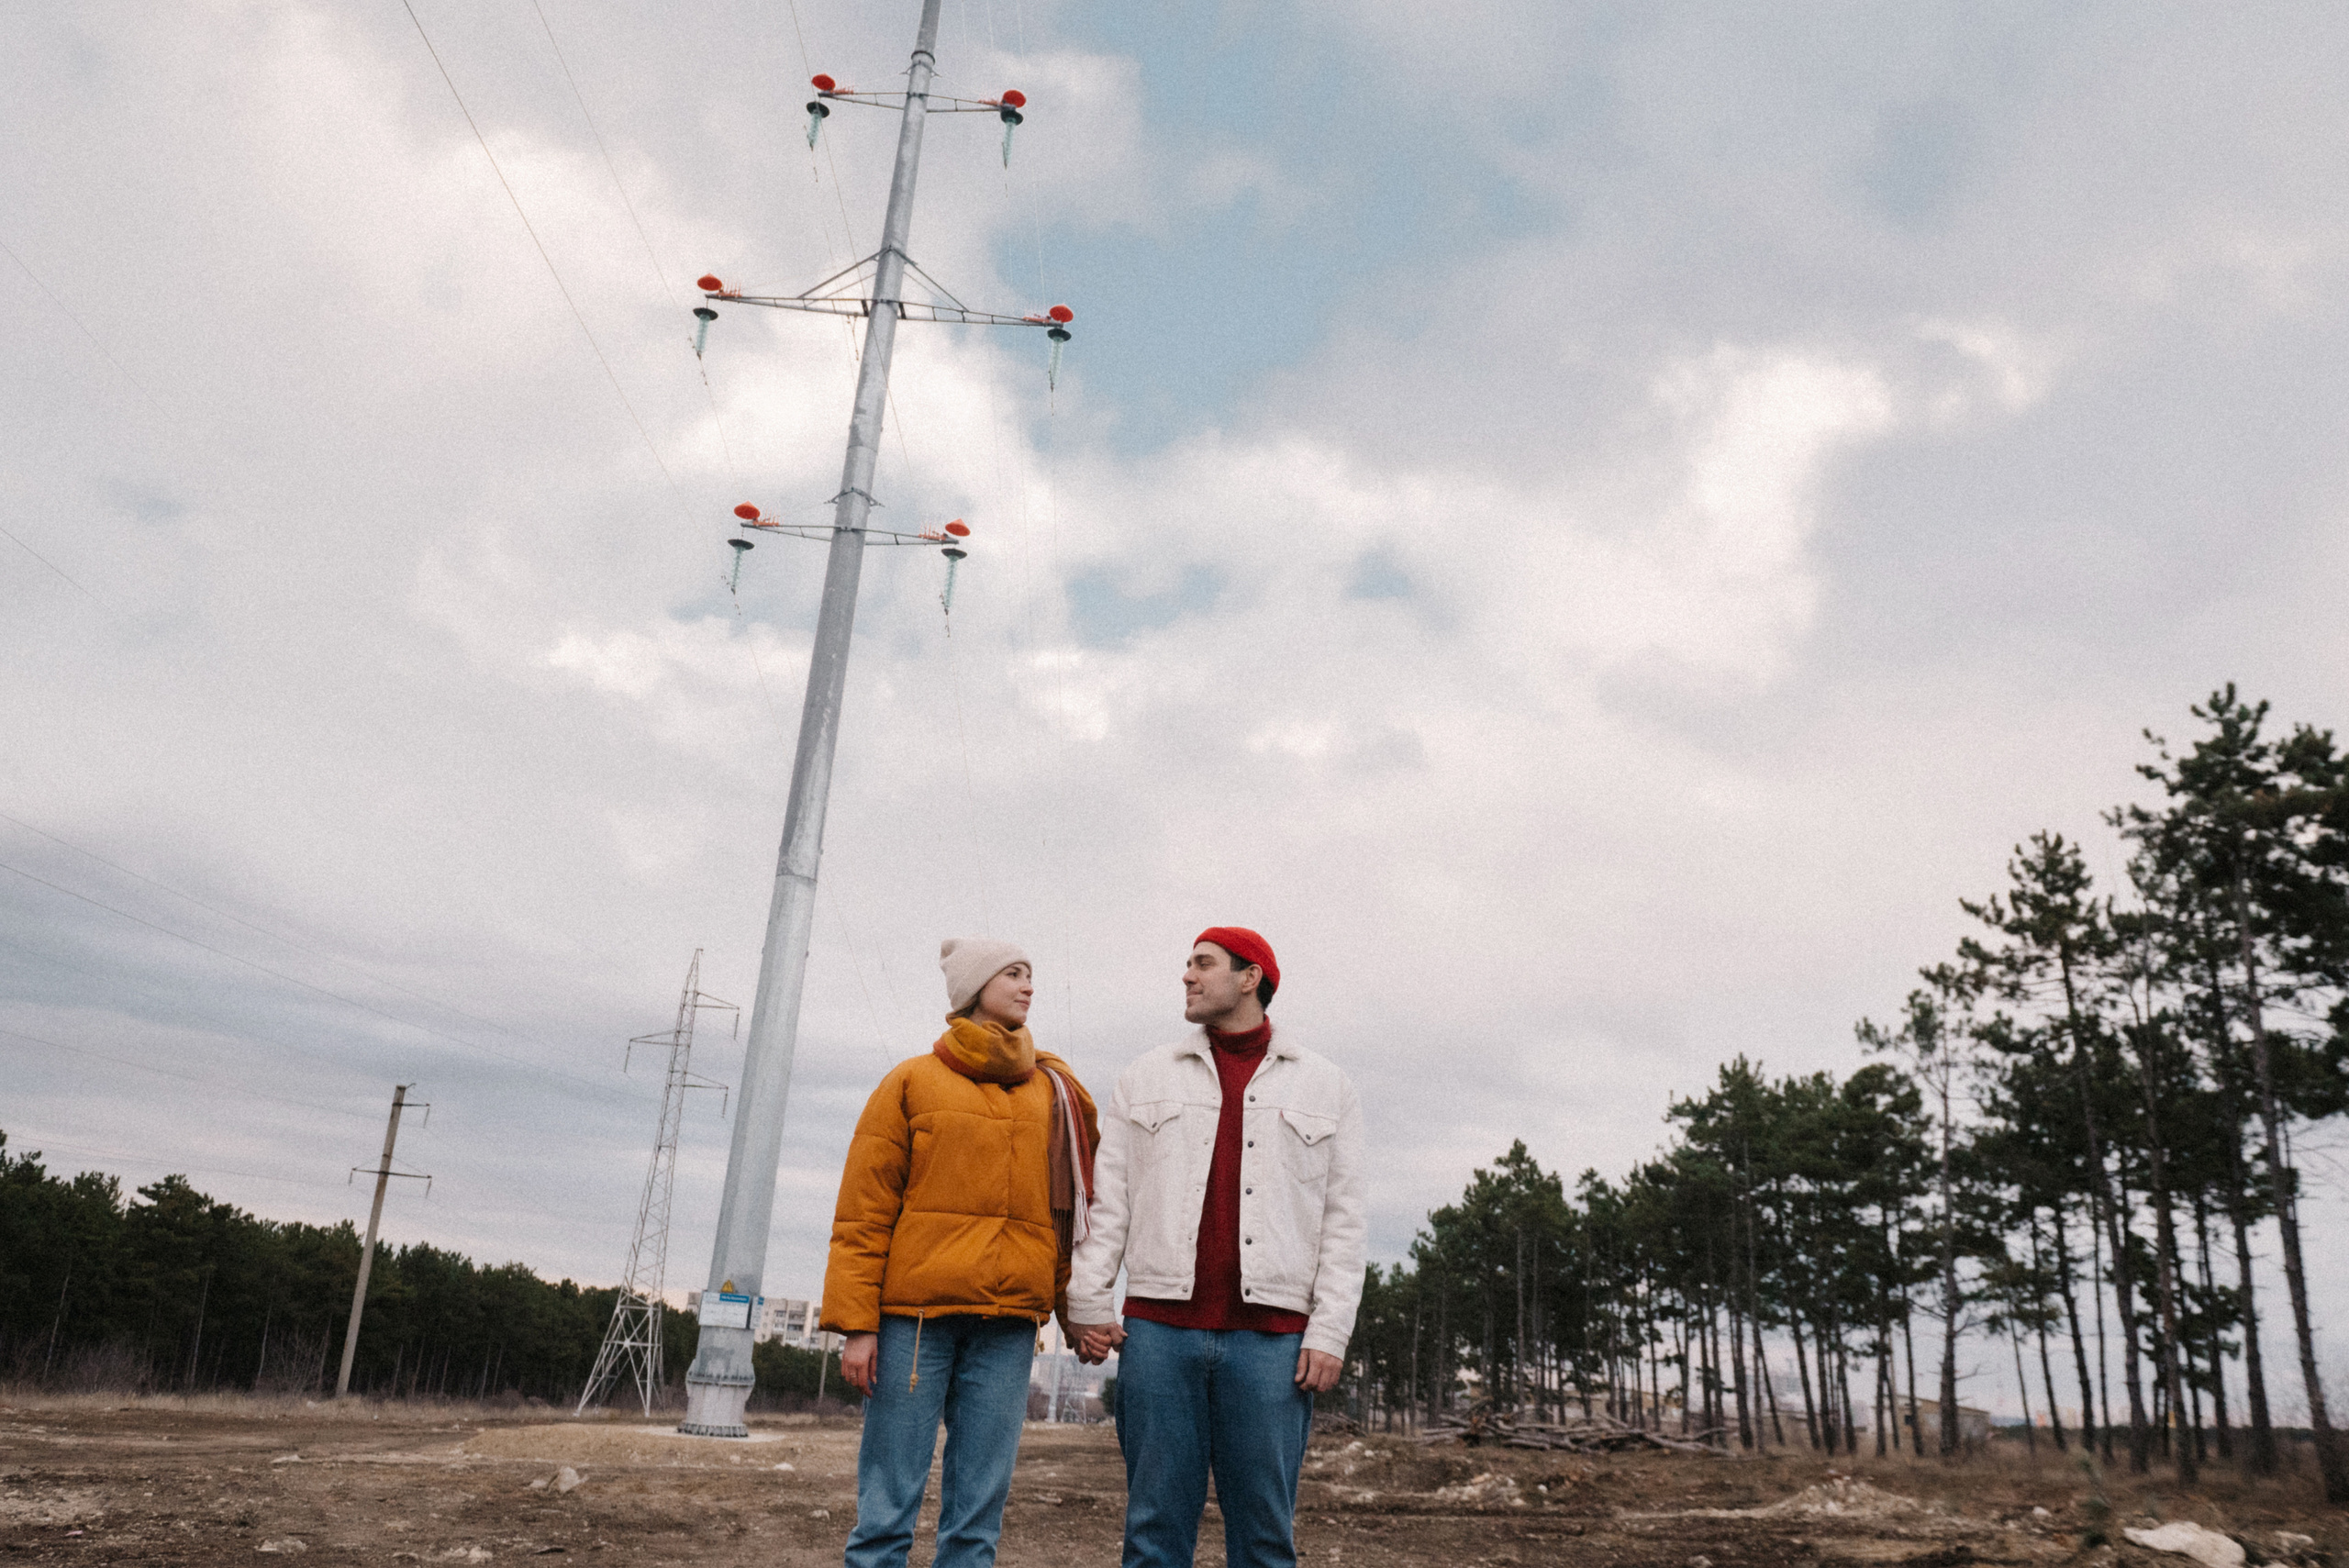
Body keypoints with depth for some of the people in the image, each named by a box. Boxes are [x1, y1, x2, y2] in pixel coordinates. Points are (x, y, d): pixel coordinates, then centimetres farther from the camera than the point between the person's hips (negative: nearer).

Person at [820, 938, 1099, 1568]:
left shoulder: (1055, 1093, 14)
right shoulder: (912, 1081, 5)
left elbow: (1071, 1209, 14)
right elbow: (863, 1209, 0)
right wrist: (856, 1322, -7)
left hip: (1008, 1326, 3)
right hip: (915, 1315, -3)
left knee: (979, 1512, 6)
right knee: (887, 1506, 1)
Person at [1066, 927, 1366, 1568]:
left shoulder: (1324, 1087, 10)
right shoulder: (1146, 1079, 14)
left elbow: (1343, 1221, 6)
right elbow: (1107, 1199, 10)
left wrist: (1329, 1334, -2)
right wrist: (1087, 1302, 1)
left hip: (1272, 1339, -1)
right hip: (1159, 1329, 1)